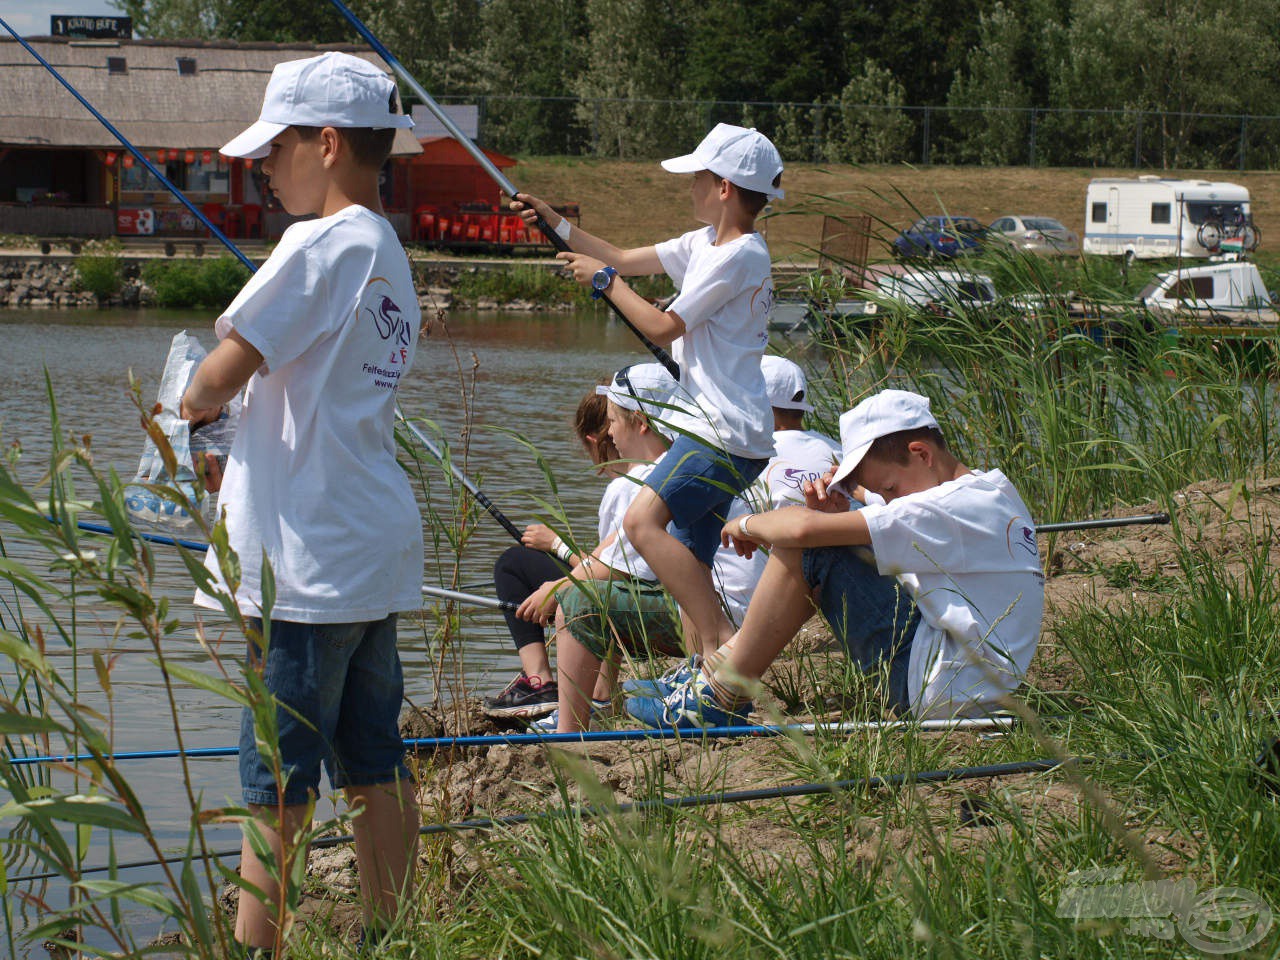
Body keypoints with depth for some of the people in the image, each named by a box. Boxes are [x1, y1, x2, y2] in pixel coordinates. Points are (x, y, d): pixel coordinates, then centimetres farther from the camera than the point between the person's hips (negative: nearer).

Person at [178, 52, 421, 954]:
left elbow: (222, 372, -15)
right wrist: (243, 449, 18)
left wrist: (195, 402, 5)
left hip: (310, 563, -9)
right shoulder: (390, 256, 15)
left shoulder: (322, 245, -14)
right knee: (374, 767, 12)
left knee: (278, 782, -7)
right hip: (374, 549, 9)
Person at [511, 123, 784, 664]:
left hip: (726, 433, -10)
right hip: (712, 430, 10)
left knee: (644, 521, -23)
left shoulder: (738, 256, -13)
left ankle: (720, 640, -24)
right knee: (689, 565, 7)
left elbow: (663, 328, -14)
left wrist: (605, 280, -4)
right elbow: (623, 261, 25)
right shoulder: (706, 243, 16)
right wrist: (554, 223, 19)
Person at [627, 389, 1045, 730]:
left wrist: (749, 525, -2)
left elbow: (806, 529, -22)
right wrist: (837, 518, -5)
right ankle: (715, 669, 19)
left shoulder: (956, 507, -17)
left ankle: (721, 698, -4)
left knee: (803, 548, -12)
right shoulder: (988, 495, 14)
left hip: (945, 693, -11)